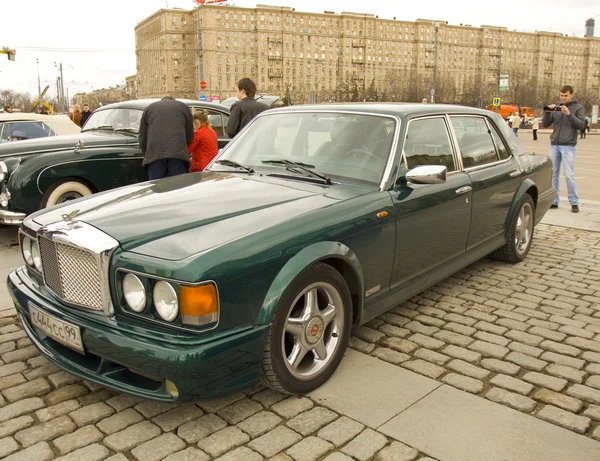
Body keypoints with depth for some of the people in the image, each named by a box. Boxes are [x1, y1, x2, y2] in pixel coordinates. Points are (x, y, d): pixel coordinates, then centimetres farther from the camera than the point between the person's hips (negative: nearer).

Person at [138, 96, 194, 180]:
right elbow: (190, 136, 20)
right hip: (178, 154, -1)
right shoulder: (184, 107, 21)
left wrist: (147, 155, 28)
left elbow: (142, 137, 20)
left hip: (154, 155, 1)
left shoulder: (148, 108, 24)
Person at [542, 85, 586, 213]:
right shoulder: (556, 108, 13)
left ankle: (574, 202, 1)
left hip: (568, 146, -4)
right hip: (554, 145, 4)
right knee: (553, 174, 5)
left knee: (569, 175, -7)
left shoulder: (578, 108, 3)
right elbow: (545, 124, 9)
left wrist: (569, 114, -17)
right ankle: (554, 201, 12)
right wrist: (548, 112, -7)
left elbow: (581, 125, -7)